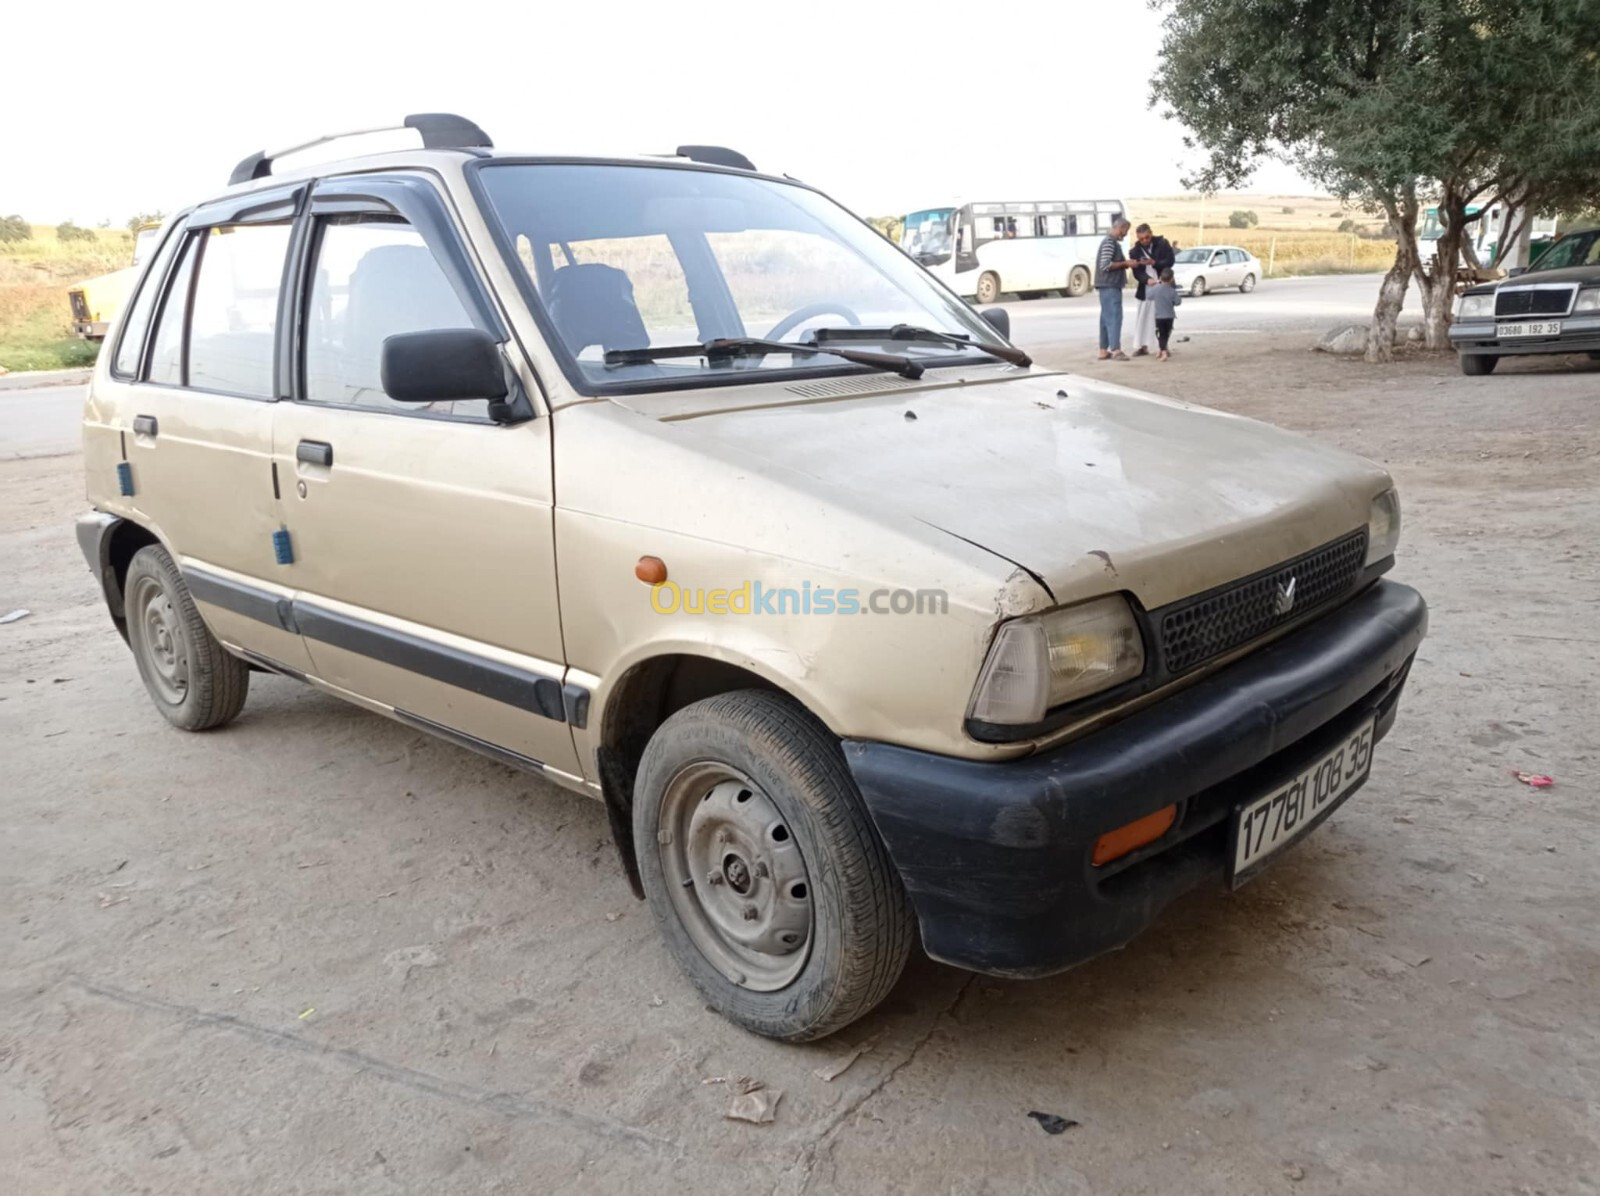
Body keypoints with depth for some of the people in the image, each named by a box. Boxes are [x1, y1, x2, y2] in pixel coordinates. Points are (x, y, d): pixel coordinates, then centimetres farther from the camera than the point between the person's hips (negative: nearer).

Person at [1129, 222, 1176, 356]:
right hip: (1146, 287, 1)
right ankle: (1142, 346, 9)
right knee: (1143, 316, 1)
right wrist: (1147, 280, -28)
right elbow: (1137, 272, -8)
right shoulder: (1135, 251, -2)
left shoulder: (1162, 243, -3)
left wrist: (1154, 263, -24)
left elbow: (1170, 260, -9)